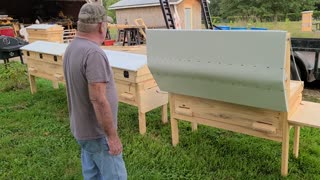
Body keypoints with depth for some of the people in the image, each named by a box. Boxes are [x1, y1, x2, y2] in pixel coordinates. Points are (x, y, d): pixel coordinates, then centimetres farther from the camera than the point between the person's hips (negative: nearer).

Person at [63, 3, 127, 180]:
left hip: (82, 128, 9)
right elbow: (98, 100, -28)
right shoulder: (93, 53, -26)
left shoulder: (72, 47, 3)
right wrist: (112, 135, -20)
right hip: (97, 132, -9)